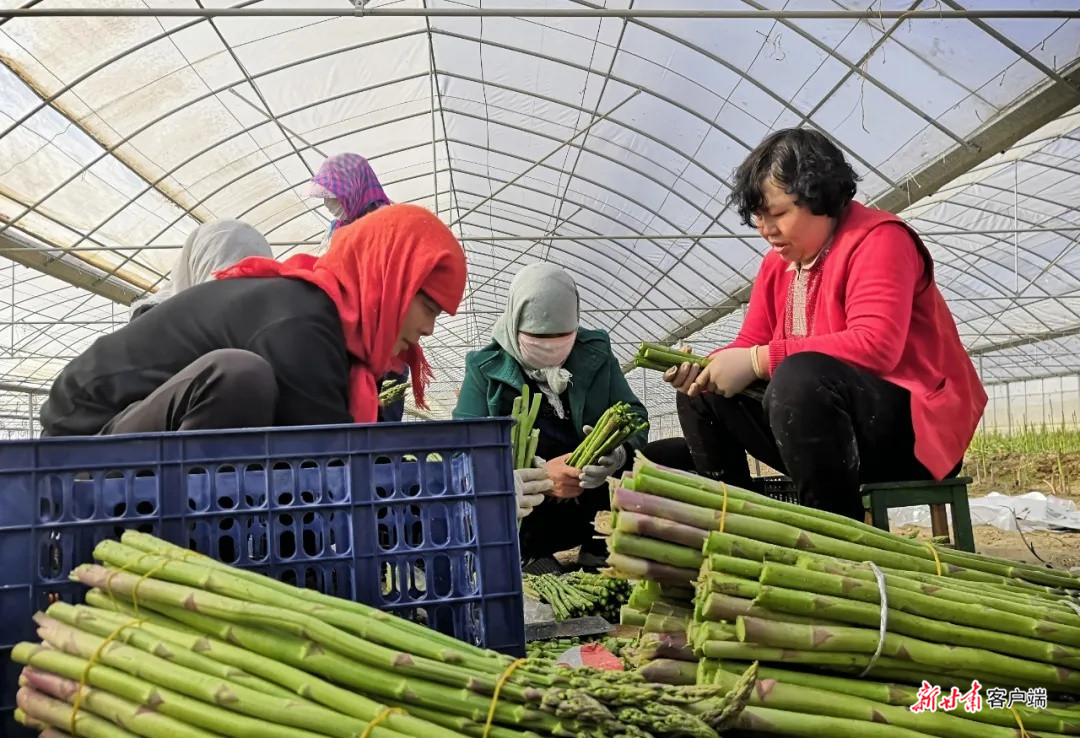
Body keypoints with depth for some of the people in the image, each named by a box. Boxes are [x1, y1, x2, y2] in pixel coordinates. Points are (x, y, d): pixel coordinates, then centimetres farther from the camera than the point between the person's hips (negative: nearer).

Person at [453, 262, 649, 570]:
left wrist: (620, 451, -23)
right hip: (520, 515, -2)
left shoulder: (596, 351, 6)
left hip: (594, 503, 3)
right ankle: (533, 561, -6)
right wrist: (540, 477, -26)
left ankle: (597, 557, 0)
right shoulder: (485, 367, -2)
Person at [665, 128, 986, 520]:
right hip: (821, 409, 8)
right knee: (700, 395, 2)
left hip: (911, 422, -8)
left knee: (799, 378, -37)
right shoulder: (777, 264, 10)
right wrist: (704, 369, -15)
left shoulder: (876, 239, -13)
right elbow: (750, 346, 8)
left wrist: (758, 361, -28)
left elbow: (876, 346, -28)